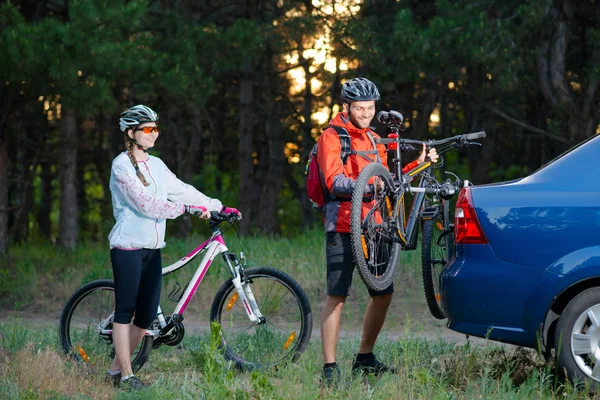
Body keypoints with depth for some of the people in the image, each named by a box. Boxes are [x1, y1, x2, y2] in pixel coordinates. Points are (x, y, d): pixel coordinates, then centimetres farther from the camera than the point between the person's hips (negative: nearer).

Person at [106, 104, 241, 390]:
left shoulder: (156, 165, 14)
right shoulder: (122, 165, -9)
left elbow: (182, 191, 13)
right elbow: (145, 203, -17)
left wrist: (218, 207, 5)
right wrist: (188, 209, -19)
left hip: (152, 249, 7)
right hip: (128, 247, -7)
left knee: (146, 316, 5)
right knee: (125, 312, -2)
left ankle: (115, 370, 16)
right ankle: (126, 375, 2)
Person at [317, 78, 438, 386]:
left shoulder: (374, 140, 18)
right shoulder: (332, 136, -6)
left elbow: (385, 181, 19)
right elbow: (335, 182, -18)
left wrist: (419, 164, 10)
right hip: (342, 226, -7)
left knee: (383, 293, 9)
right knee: (337, 296, -9)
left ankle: (365, 358, 23)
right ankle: (329, 368, -6)